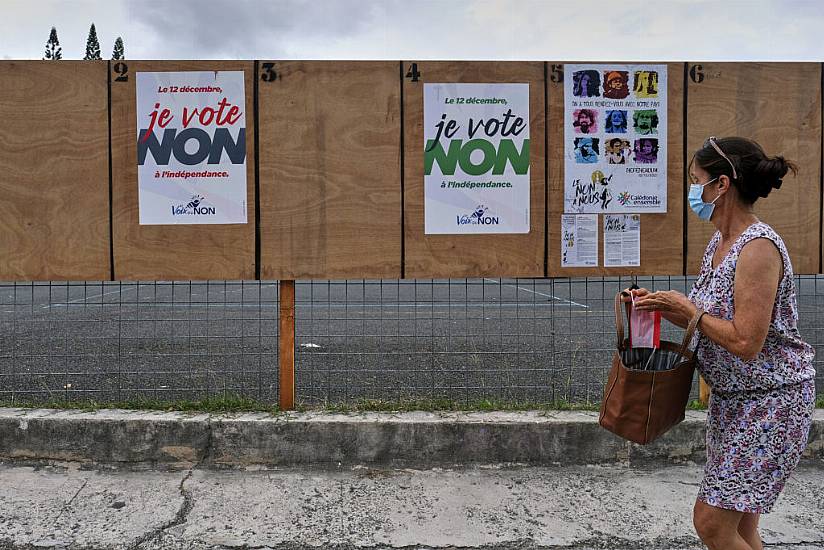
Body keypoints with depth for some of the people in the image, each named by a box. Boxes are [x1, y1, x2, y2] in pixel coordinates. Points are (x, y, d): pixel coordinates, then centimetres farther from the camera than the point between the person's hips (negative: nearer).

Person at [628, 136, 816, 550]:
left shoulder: (758, 248, -23)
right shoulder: (720, 243, 7)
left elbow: (745, 342, -26)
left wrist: (688, 309, -16)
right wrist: (663, 306, 1)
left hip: (769, 403, -9)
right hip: (732, 399, 9)